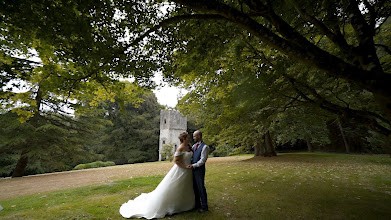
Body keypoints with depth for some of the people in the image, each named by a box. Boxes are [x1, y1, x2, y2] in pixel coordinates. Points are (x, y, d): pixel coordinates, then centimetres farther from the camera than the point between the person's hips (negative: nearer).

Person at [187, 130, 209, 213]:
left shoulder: (205, 147, -15)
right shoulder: (194, 146, 8)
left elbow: (202, 160, -18)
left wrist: (194, 165, -23)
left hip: (199, 169, -7)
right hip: (193, 169, 7)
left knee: (201, 187, 4)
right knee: (195, 187, 18)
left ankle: (204, 206, 23)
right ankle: (197, 204, 37)